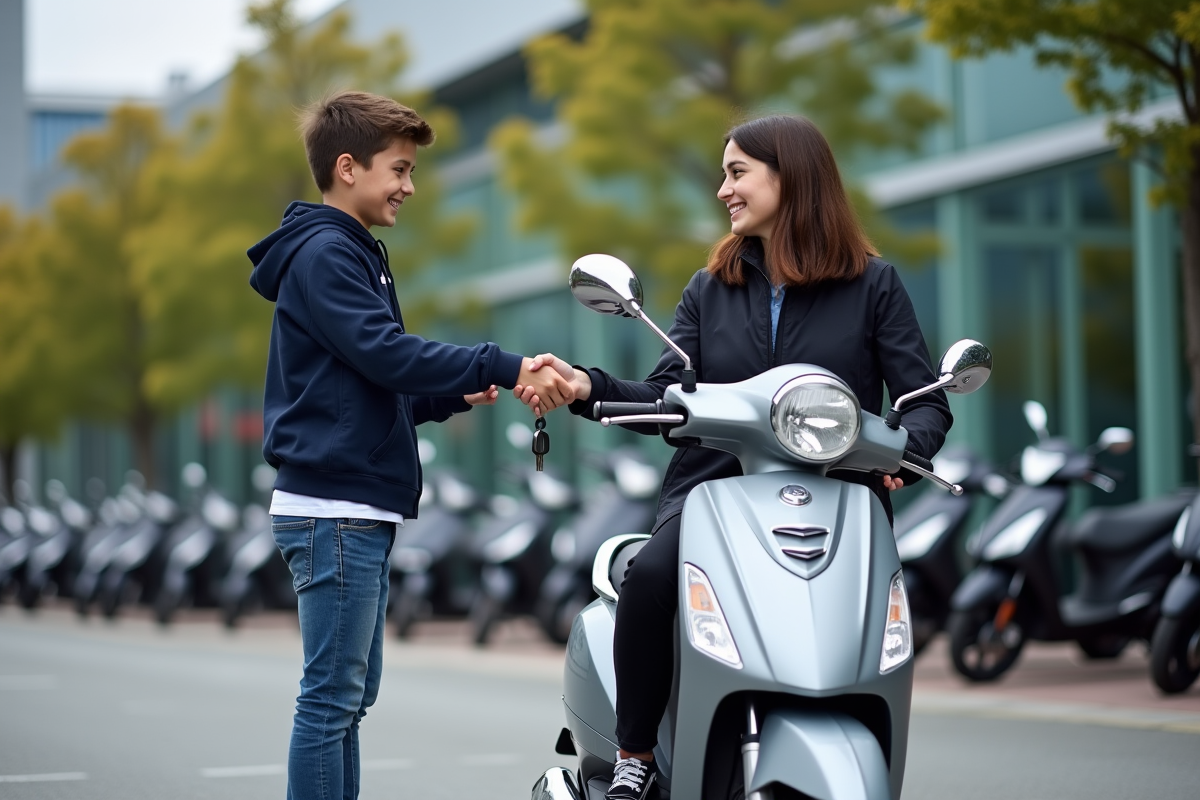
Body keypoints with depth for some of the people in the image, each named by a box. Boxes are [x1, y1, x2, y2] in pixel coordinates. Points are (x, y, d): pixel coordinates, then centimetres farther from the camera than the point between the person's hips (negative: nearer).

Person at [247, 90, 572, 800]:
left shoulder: (352, 254, 21)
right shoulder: (324, 254, -11)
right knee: (333, 695, -8)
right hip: (334, 508, -10)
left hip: (361, 511, 10)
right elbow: (387, 353, -23)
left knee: (351, 693, 13)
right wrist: (506, 368, -25)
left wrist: (454, 396, 5)